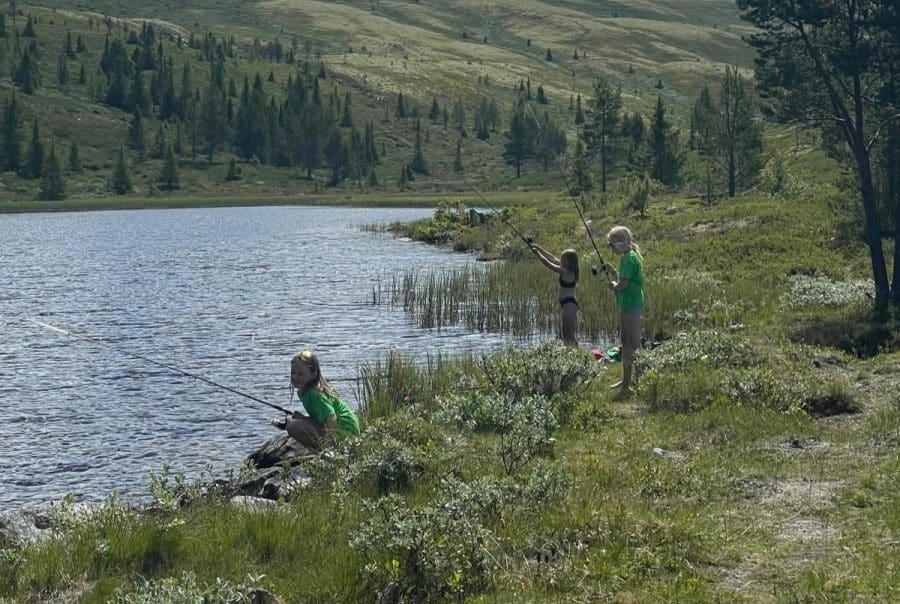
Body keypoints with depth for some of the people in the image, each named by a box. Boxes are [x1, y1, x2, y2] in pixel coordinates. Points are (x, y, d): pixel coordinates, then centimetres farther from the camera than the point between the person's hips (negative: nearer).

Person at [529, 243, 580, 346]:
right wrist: (539, 248, 18)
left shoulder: (566, 272, -17)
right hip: (566, 304, 10)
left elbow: (548, 264, -15)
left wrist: (537, 253, -4)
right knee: (564, 334, 14)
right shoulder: (567, 269, 9)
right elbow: (553, 259, 17)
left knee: (569, 336, -9)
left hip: (569, 304, -10)